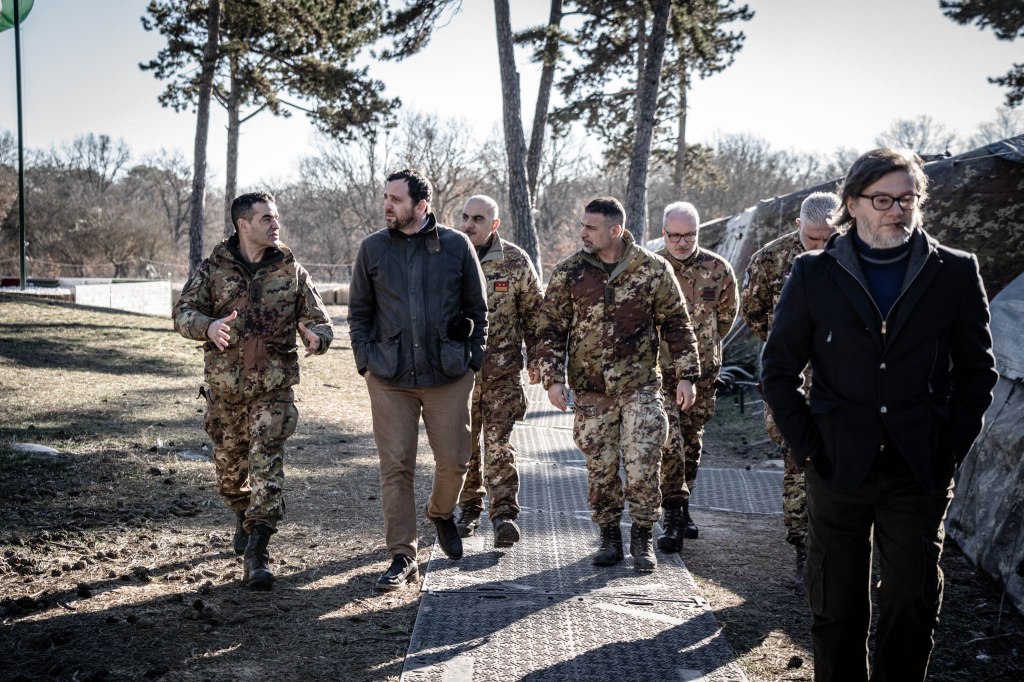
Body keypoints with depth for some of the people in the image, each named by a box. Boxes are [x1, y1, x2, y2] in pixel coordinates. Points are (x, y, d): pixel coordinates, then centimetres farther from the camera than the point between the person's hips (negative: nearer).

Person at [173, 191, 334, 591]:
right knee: (229, 468, 14)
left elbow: (320, 321, 5)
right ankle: (244, 518, 44)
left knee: (267, 467, -11)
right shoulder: (214, 268, 2)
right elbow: (183, 311, -3)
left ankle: (257, 553, -9)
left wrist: (316, 337, -20)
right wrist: (208, 326, -26)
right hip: (225, 388, 1)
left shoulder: (291, 271, 4)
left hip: (274, 387, -1)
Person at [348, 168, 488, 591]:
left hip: (449, 377, 0)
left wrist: (472, 360, 2)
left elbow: (478, 309, 7)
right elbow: (358, 311, 11)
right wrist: (366, 361, 3)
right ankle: (402, 557, 10)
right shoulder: (372, 248, 4)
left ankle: (441, 513, 38)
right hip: (389, 379, 1)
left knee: (454, 460, 6)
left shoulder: (456, 246, 0)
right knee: (395, 467, 1)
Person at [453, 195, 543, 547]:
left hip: (502, 370, -2)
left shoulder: (516, 261, -3)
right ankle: (469, 509, 25)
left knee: (499, 442, -7)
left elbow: (534, 311, 5)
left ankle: (504, 513, -3)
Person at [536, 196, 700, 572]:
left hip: (641, 386, -1)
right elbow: (551, 329, 3)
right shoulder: (568, 273, 0)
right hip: (591, 390, 1)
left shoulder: (653, 269, -2)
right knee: (600, 467, 7)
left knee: (643, 463, -6)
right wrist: (554, 378, -5)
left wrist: (686, 375, 2)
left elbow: (676, 323, 5)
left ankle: (642, 538, 11)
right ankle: (609, 537, 22)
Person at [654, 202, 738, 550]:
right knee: (668, 440, -13)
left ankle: (681, 507, 28)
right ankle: (673, 516, -8)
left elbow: (728, 311, 14)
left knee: (692, 440, 13)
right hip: (660, 369, -3)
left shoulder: (717, 269, -2)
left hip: (703, 369, 3)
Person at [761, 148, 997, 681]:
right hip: (839, 469, 0)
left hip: (920, 473, 0)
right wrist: (807, 447, -2)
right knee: (836, 608, 10)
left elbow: (977, 371, 7)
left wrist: (950, 449, -2)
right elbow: (778, 368, 5)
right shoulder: (815, 273, 1)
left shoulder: (956, 273, 2)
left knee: (912, 607, 1)